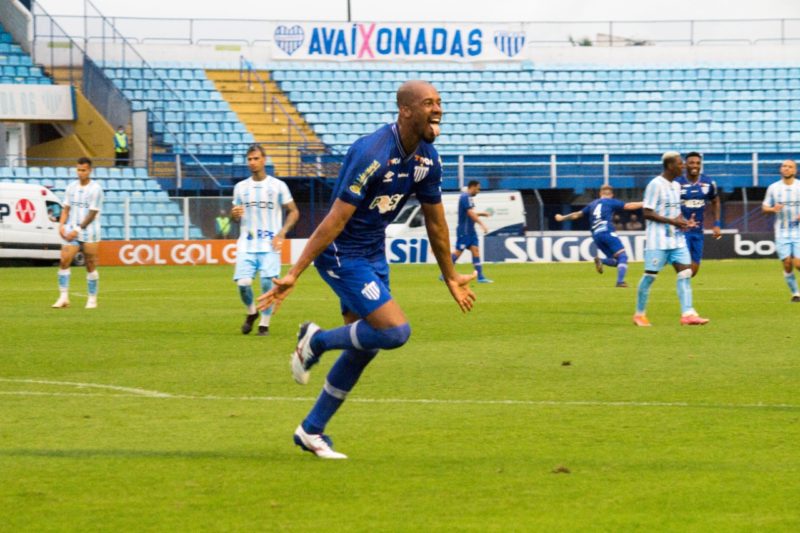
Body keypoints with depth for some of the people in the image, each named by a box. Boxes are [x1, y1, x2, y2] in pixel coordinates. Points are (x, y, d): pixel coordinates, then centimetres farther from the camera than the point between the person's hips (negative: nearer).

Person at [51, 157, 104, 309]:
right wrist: (61, 225, -5)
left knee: (91, 267, 1)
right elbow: (66, 209, 12)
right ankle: (63, 298, -8)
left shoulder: (95, 189, -7)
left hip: (89, 234, -4)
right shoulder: (71, 187, 9)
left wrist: (77, 230, -16)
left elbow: (92, 214, -11)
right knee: (64, 261, -10)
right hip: (72, 233, 4)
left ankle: (92, 299, 11)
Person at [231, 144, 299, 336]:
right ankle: (251, 312, 19)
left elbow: (293, 212, 6)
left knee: (268, 283, -13)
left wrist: (282, 233, -8)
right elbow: (235, 217, 17)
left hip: (270, 246, -2)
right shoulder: (241, 187, 10)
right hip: (246, 246, 2)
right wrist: (235, 214, -8)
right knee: (243, 283, -12)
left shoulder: (278, 186, 1)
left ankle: (264, 323, 5)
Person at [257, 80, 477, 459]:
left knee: (364, 349, 11)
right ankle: (316, 341, 4)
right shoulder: (373, 154, -26)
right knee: (395, 331, -18)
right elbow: (336, 219, -26)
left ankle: (311, 431, 24)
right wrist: (294, 275, -26)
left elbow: (435, 221, 14)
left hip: (374, 255, 9)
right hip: (341, 254, -9)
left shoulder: (427, 159, -1)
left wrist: (451, 278, 22)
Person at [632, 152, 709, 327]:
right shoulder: (655, 185, -12)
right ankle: (639, 314, 12)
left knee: (685, 272, -5)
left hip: (676, 239, 7)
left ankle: (687, 314, -10)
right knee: (650, 275, -1)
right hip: (658, 240, -7)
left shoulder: (676, 186, 14)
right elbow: (647, 213, -16)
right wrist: (672, 221, -20)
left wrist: (684, 221, 4)